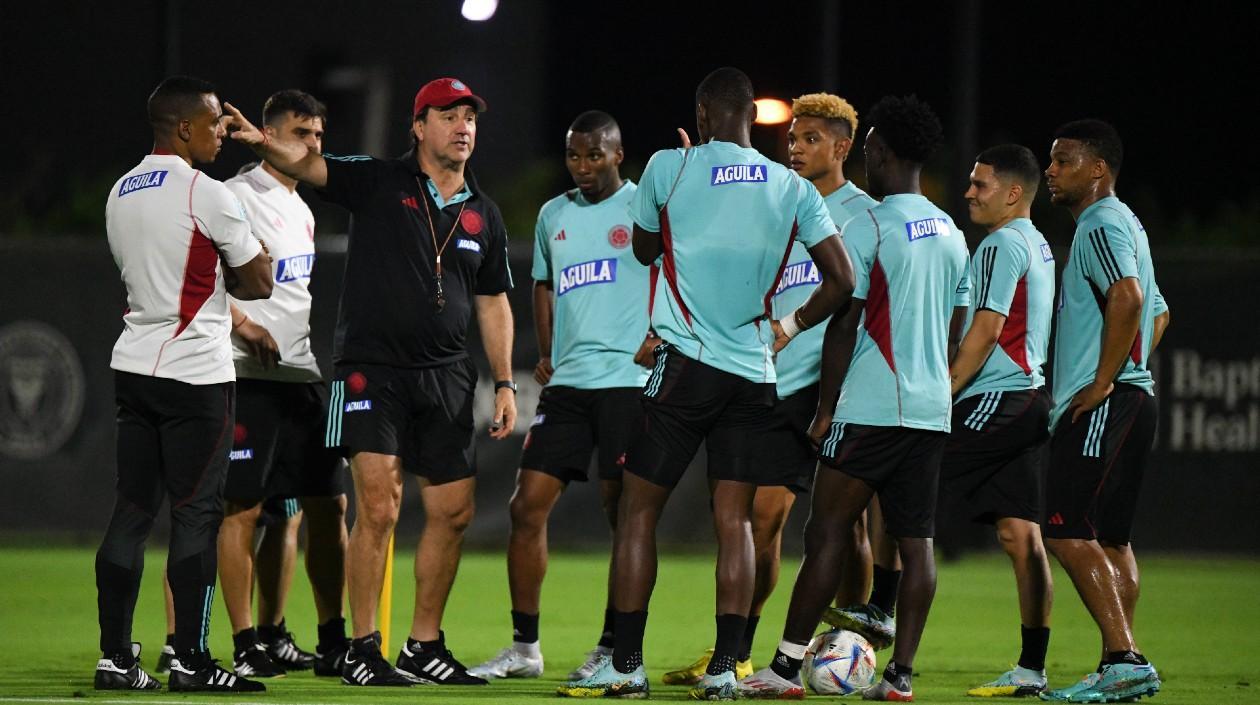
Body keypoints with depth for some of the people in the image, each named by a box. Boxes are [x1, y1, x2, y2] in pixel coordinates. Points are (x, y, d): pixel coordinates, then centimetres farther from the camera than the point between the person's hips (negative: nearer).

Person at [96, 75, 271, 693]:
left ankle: (115, 658, 6)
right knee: (196, 514, -3)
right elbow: (258, 283, -5)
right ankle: (191, 661, -2)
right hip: (196, 373, -7)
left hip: (134, 363, 7)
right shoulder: (207, 196, -13)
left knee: (132, 509, 7)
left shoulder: (119, 195, 11)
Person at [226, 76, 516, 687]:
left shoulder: (483, 215, 13)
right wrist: (263, 142, -37)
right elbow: (306, 165, -15)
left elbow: (493, 303, 18)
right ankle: (362, 651, -6)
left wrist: (505, 384, 12)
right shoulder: (379, 183, -1)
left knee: (454, 512, 4)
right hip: (372, 371, -5)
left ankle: (424, 647, 17)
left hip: (446, 378, 5)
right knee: (379, 509, -12)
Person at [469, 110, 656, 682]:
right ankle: (524, 647, 7)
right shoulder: (554, 216, 16)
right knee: (527, 505, -1)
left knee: (625, 513, -4)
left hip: (628, 379, -6)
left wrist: (659, 339, -16)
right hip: (567, 380, 6)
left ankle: (613, 647, 3)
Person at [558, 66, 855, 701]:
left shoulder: (669, 167, -2)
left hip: (687, 363, -3)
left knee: (638, 507, 3)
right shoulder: (793, 189, 5)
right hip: (755, 373, 3)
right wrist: (793, 324, 21)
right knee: (735, 519, 5)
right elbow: (842, 279, 4)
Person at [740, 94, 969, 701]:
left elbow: (844, 325, -10)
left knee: (826, 534, -4)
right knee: (915, 542, 4)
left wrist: (827, 407, -4)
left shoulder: (868, 228, -9)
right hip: (932, 411, 7)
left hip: (869, 408, -7)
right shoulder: (951, 234, 14)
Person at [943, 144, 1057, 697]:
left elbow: (987, 330, -16)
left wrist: (941, 395, -13)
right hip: (1029, 398, 10)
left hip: (996, 398, -10)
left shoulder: (1002, 245, -10)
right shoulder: (1039, 246, 20)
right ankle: (1031, 668, 4)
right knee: (1020, 534, 6)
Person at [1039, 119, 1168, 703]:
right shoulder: (1125, 224, 21)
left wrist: (1103, 383, -25)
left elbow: (1128, 297, -30)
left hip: (1101, 407, -11)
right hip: (1132, 401, 11)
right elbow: (1156, 312, 31)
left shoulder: (1101, 225, -12)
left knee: (1067, 533, -14)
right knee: (1108, 539, 11)